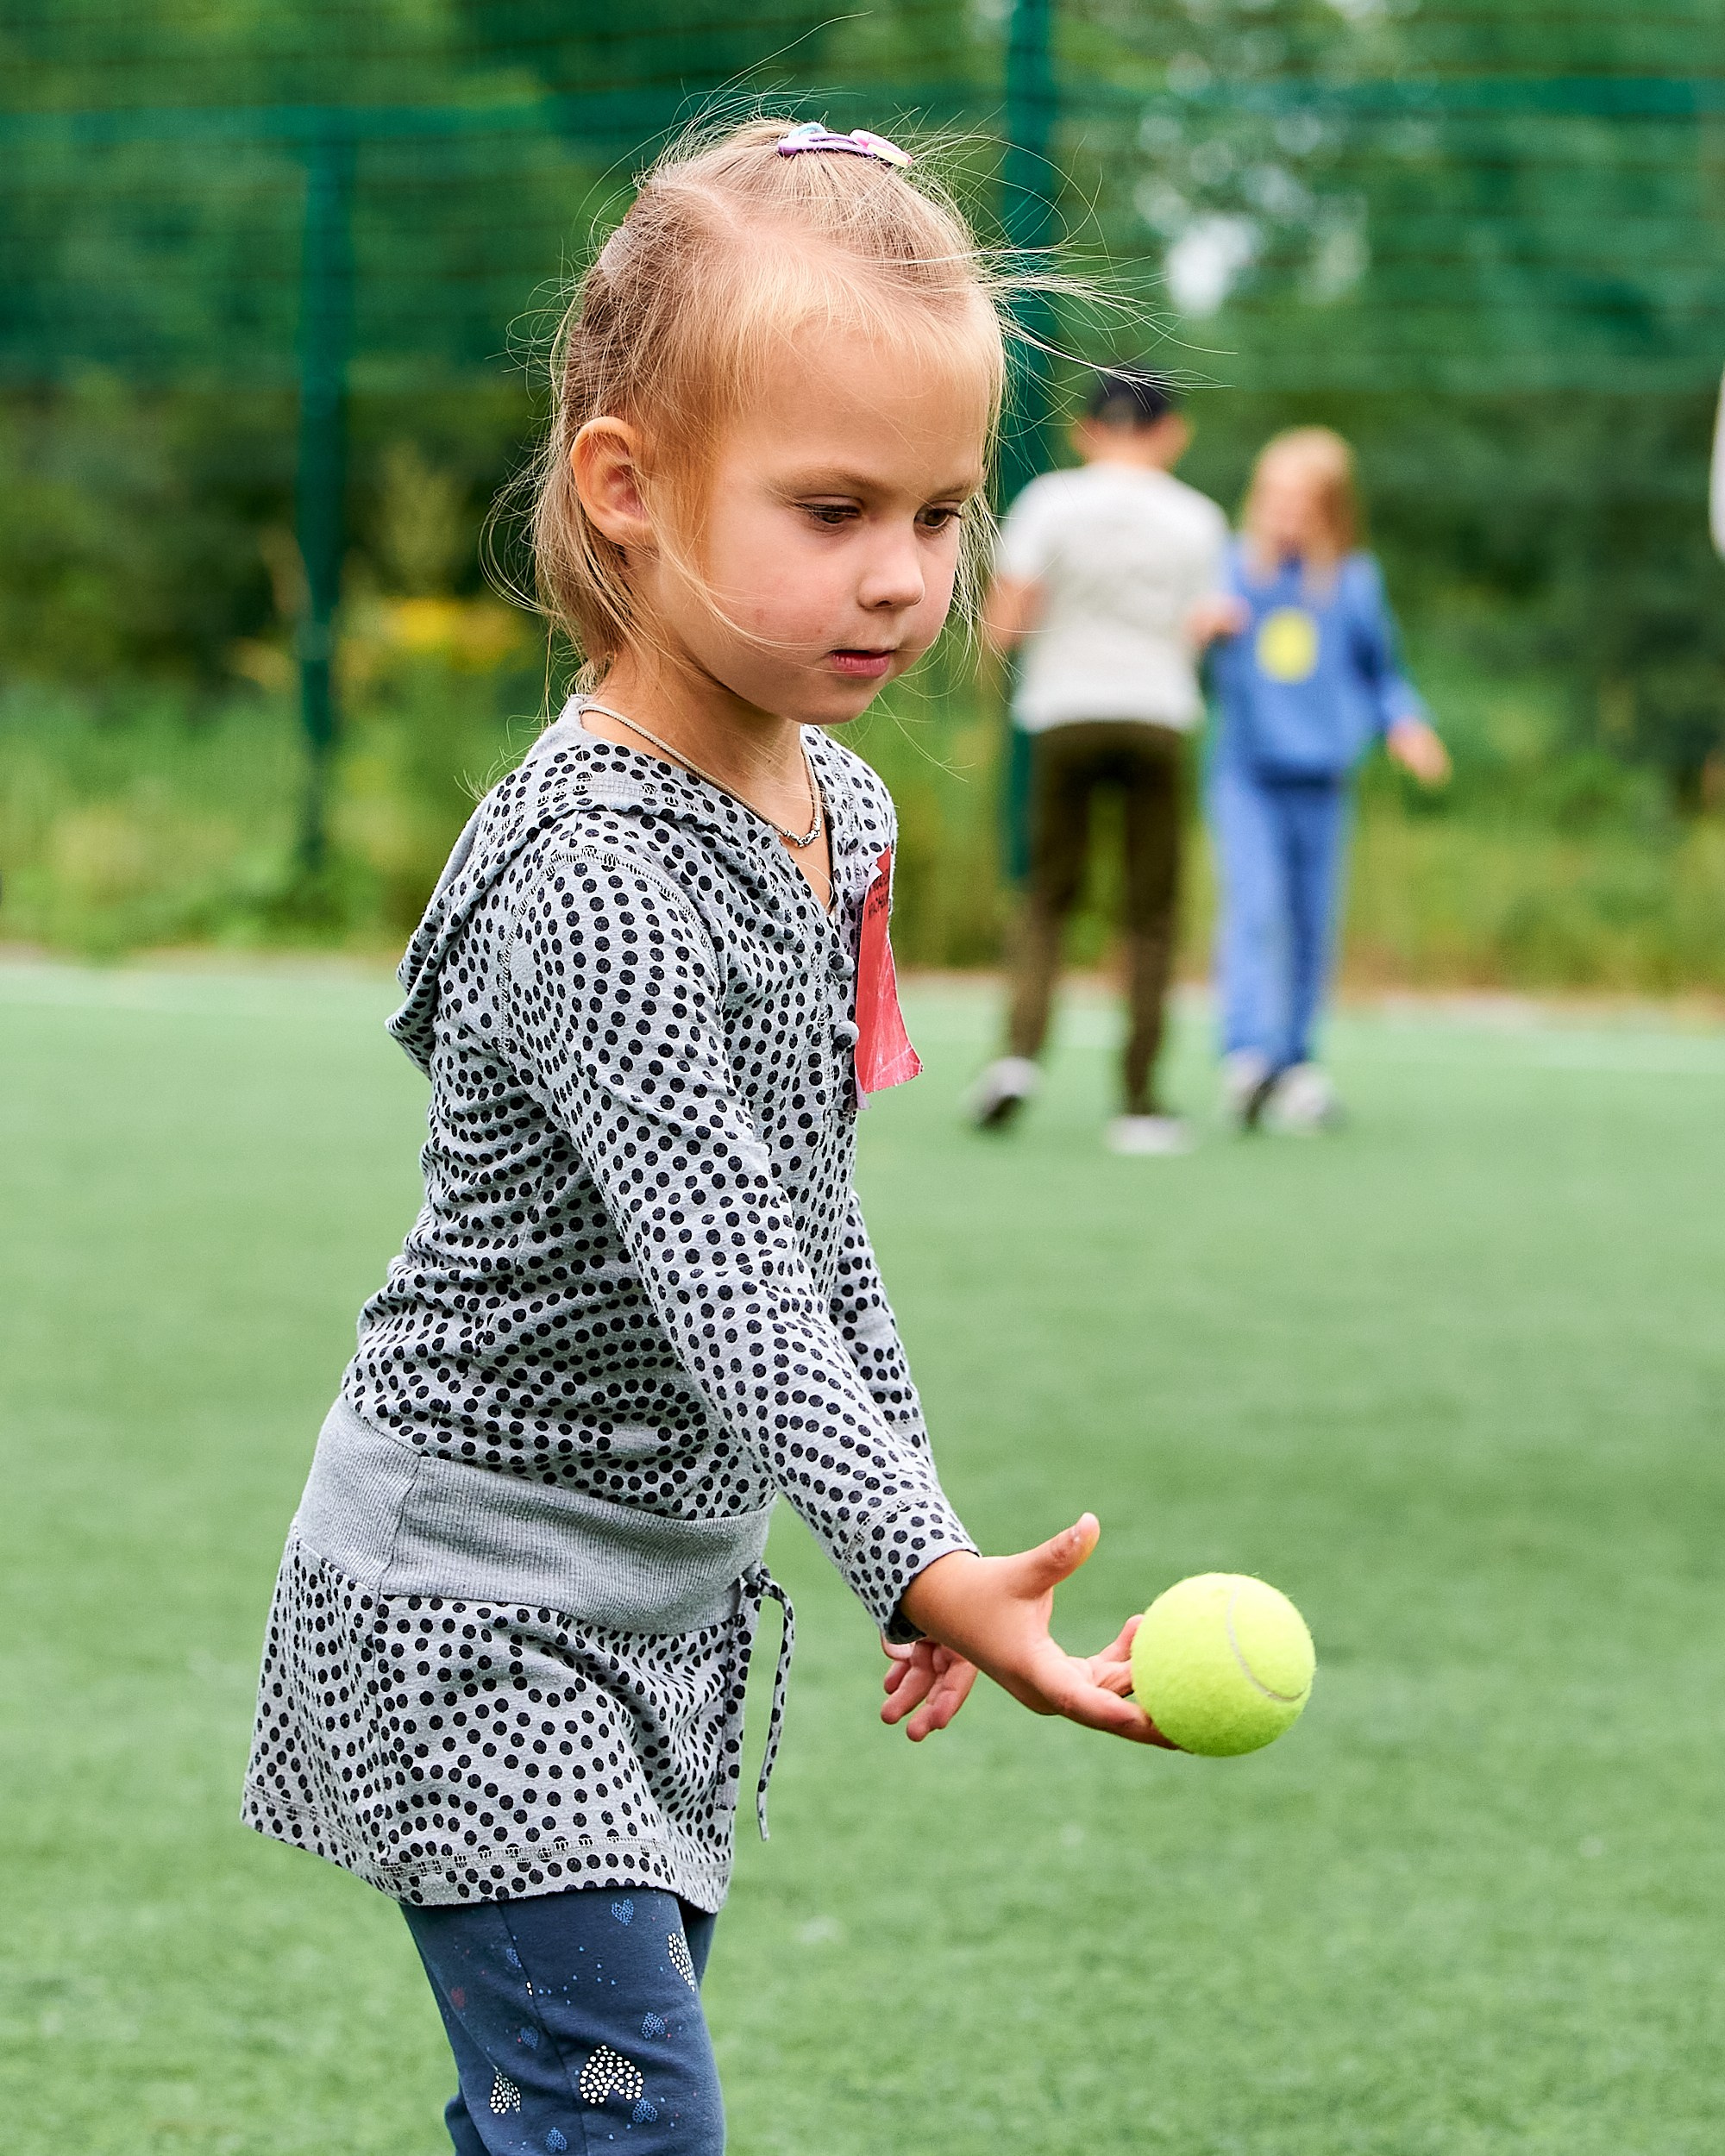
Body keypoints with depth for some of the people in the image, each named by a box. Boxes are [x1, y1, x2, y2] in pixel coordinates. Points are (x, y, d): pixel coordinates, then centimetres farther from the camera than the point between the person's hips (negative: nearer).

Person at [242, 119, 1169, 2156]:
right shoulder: (590, 877, -24)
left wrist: (923, 1527, 18)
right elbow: (715, 1261, -33)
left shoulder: (840, 813, 5)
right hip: (475, 1599, -9)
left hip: (674, 1602, 9)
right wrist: (921, 1561, -44)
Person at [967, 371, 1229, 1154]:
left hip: (1063, 714, 0)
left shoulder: (1050, 501, 0)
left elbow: (1002, 626, -5)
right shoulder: (1197, 518, 5)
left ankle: (1020, 1049, -11)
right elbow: (1198, 636, 5)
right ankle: (1139, 1101, 1)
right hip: (1157, 715, 0)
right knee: (1151, 912, 5)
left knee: (1048, 894, 11)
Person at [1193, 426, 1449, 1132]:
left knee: (1312, 929, 6)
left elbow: (1381, 671, 15)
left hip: (1320, 782, 2)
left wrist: (1404, 725, -2)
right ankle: (1249, 1053, -26)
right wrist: (1201, 623, -23)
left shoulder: (1354, 584, 6)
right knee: (1255, 909, -18)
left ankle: (1293, 1066, 16)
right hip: (1246, 775, -2)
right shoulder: (1234, 569, 1)